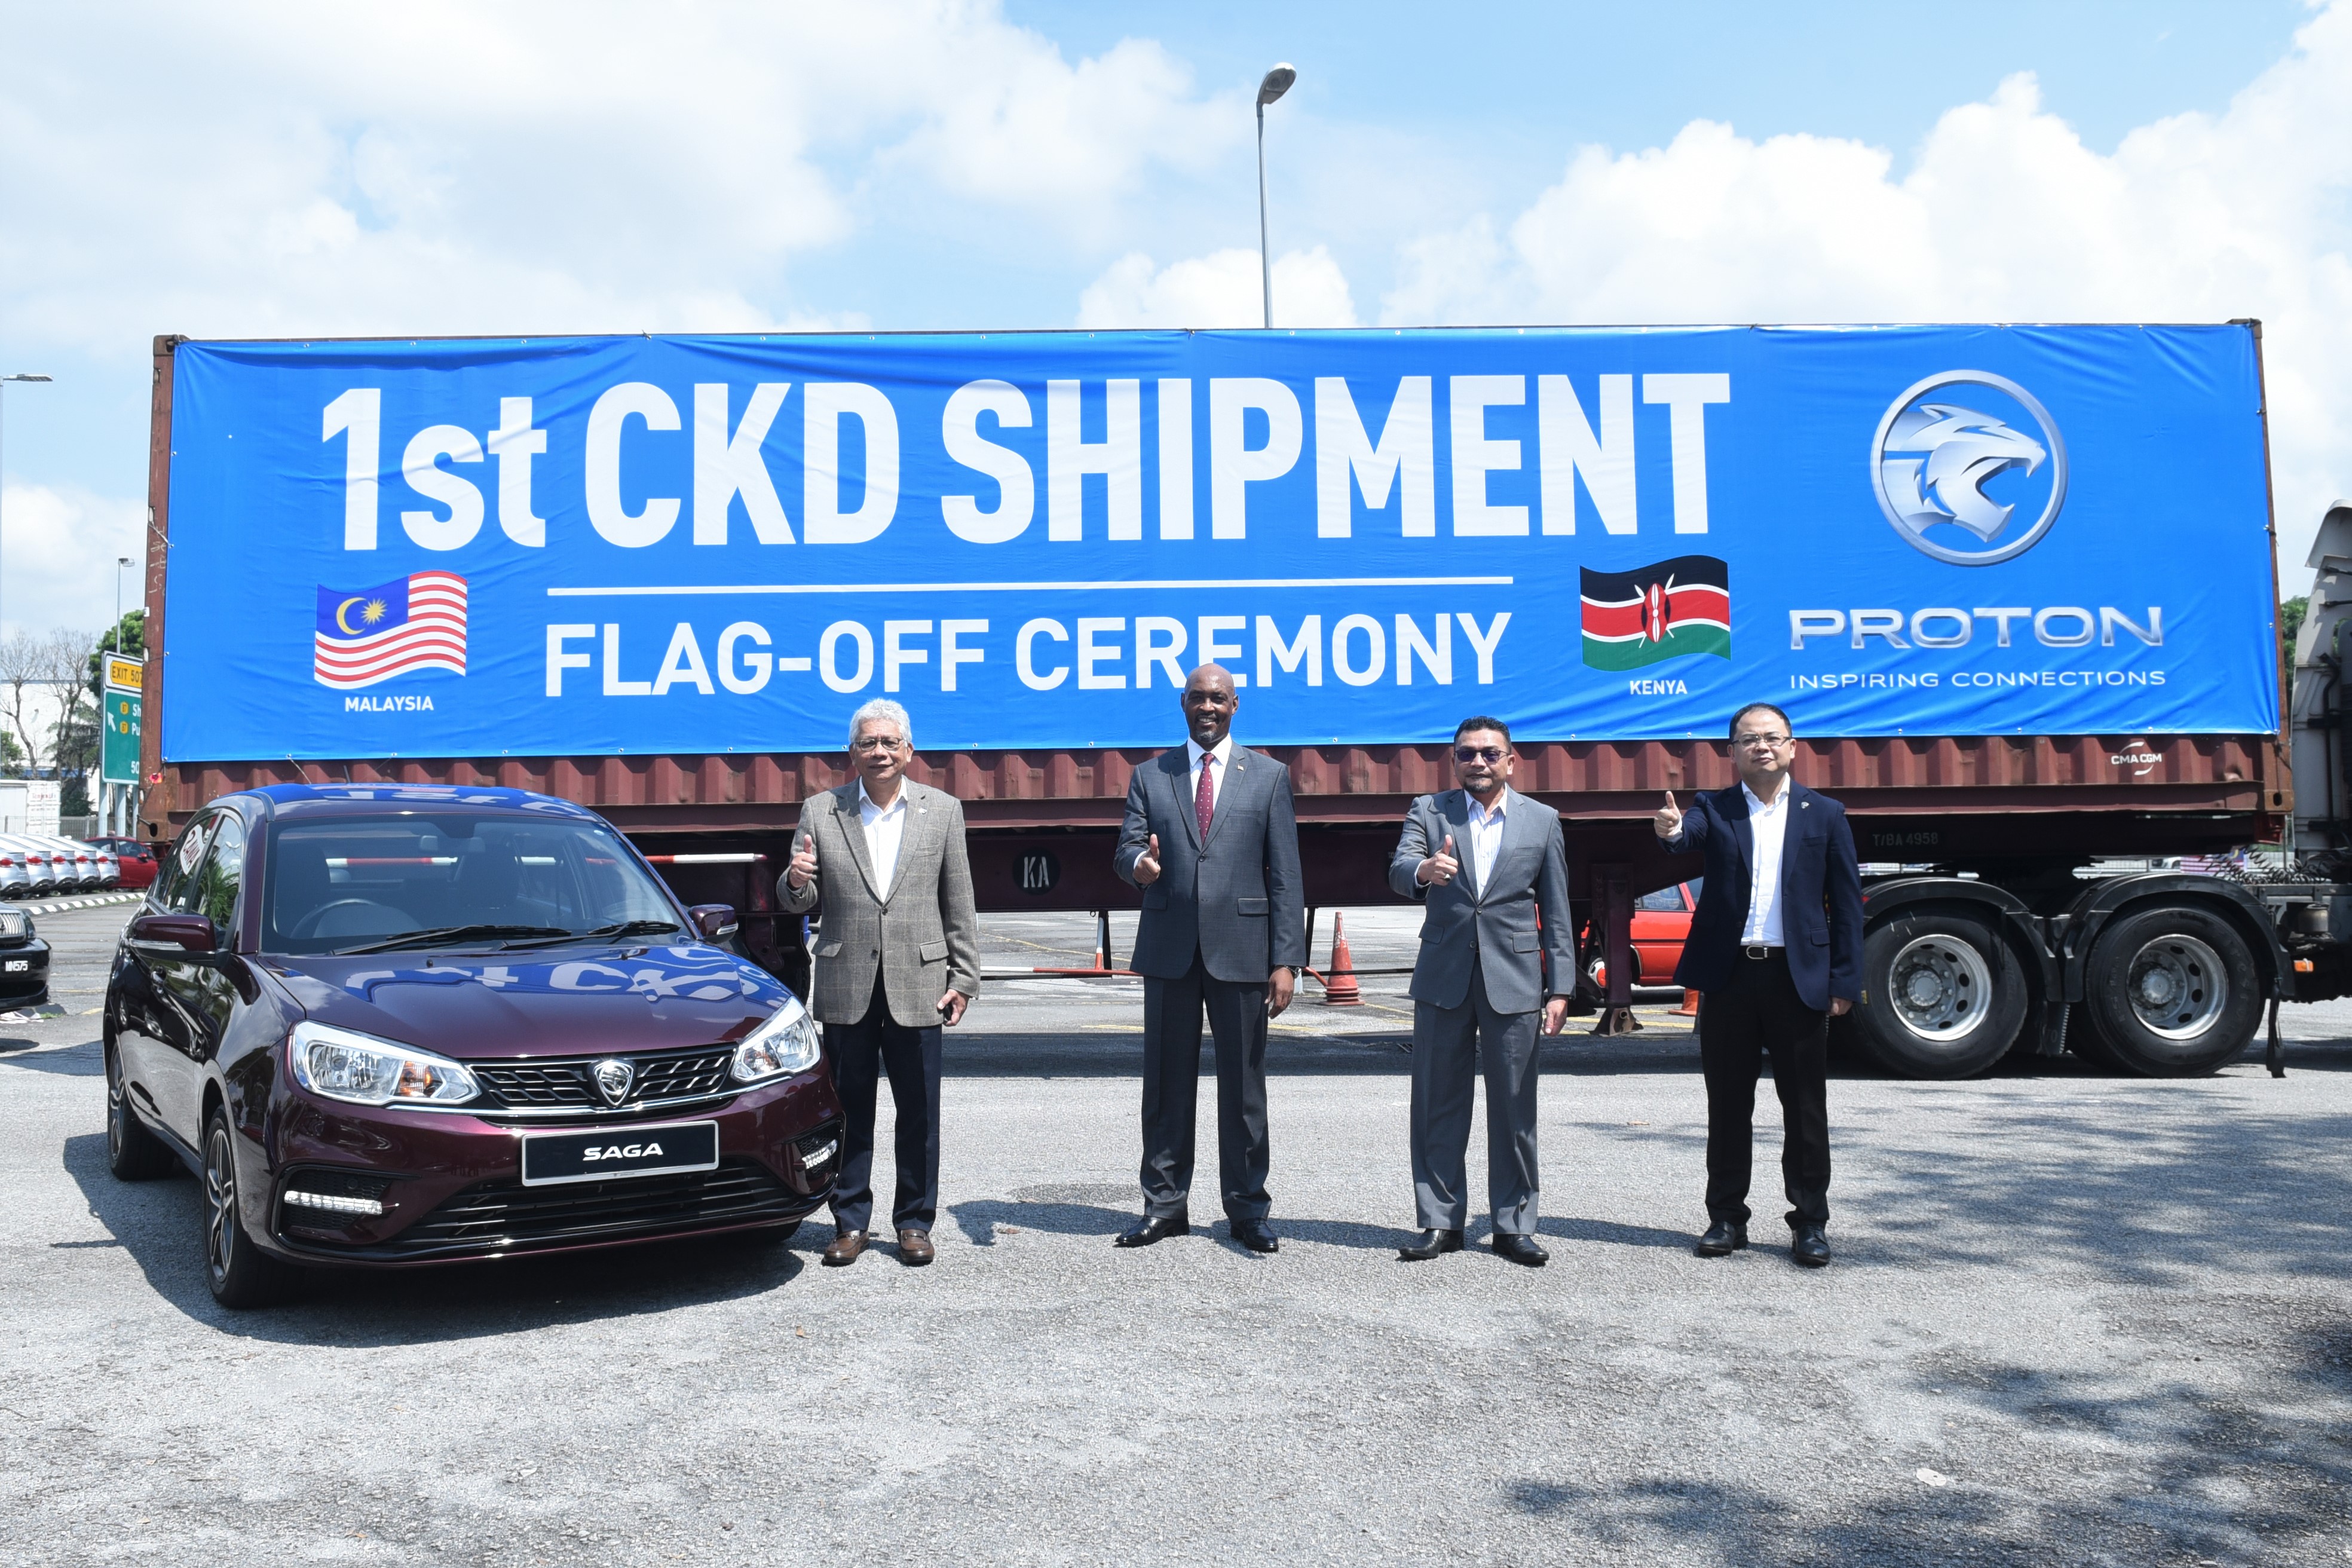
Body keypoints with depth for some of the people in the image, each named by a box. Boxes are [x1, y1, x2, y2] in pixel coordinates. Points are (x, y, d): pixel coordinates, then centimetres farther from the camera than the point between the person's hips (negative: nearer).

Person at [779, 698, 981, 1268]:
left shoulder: (943, 810, 6)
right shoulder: (820, 811, 5)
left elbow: (959, 904, 5)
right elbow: (799, 902, 6)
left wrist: (963, 979, 1)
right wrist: (796, 881, -18)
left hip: (917, 984, 0)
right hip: (846, 986, 0)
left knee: (919, 1113, 5)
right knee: (849, 1110, 7)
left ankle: (914, 1222, 18)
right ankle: (851, 1223, 20)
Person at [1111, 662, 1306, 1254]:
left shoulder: (1268, 776, 6)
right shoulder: (1151, 777, 11)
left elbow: (1285, 876, 2)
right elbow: (1126, 848, 4)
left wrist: (1286, 960, -5)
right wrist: (1138, 862, -23)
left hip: (1241, 950, -1)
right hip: (1169, 950, 2)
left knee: (1243, 1082, 4)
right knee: (1166, 1082, 7)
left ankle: (1247, 1210, 15)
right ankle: (1165, 1205, 18)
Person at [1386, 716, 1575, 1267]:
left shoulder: (1542, 820, 7)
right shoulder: (1428, 811, 6)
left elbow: (1556, 912, 7)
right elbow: (1397, 872, -11)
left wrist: (1560, 988, 1)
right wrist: (1422, 870, -36)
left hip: (1513, 979, 0)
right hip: (1443, 978, 0)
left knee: (1514, 1107, 3)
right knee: (1438, 1104, 5)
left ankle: (1514, 1226, 14)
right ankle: (1441, 1222, 15)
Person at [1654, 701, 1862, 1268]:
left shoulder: (1825, 815, 6)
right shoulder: (1716, 810, 6)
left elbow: (1847, 903, 4)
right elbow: (1690, 833, -18)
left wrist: (1845, 982, -4)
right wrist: (1672, 829, -43)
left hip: (1798, 978, 0)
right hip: (1729, 976, 1)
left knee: (1806, 1108, 4)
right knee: (1728, 1107, 8)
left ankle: (1810, 1223, 14)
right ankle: (1727, 1217, 18)